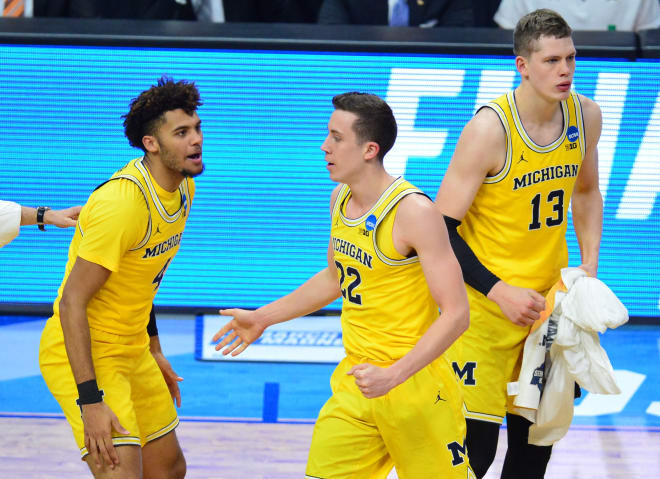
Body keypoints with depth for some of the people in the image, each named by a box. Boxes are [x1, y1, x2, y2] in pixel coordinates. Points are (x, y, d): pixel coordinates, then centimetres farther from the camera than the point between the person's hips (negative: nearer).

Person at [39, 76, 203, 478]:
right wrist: (90, 400, -31)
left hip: (132, 354, 9)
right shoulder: (121, 202, -26)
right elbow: (72, 302, -27)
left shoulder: (183, 188, 2)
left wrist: (153, 351, 21)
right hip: (83, 357, -9)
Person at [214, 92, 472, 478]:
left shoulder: (414, 212, -18)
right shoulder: (341, 199, 7)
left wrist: (394, 375, -28)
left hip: (414, 384, -7)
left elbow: (456, 315, -21)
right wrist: (264, 317, 28)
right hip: (355, 382, 7)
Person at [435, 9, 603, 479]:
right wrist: (499, 292, -21)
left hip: (550, 297, 6)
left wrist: (590, 265, 5)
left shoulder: (586, 115, -2)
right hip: (485, 303, -6)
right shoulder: (490, 128, -20)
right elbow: (442, 228, -17)